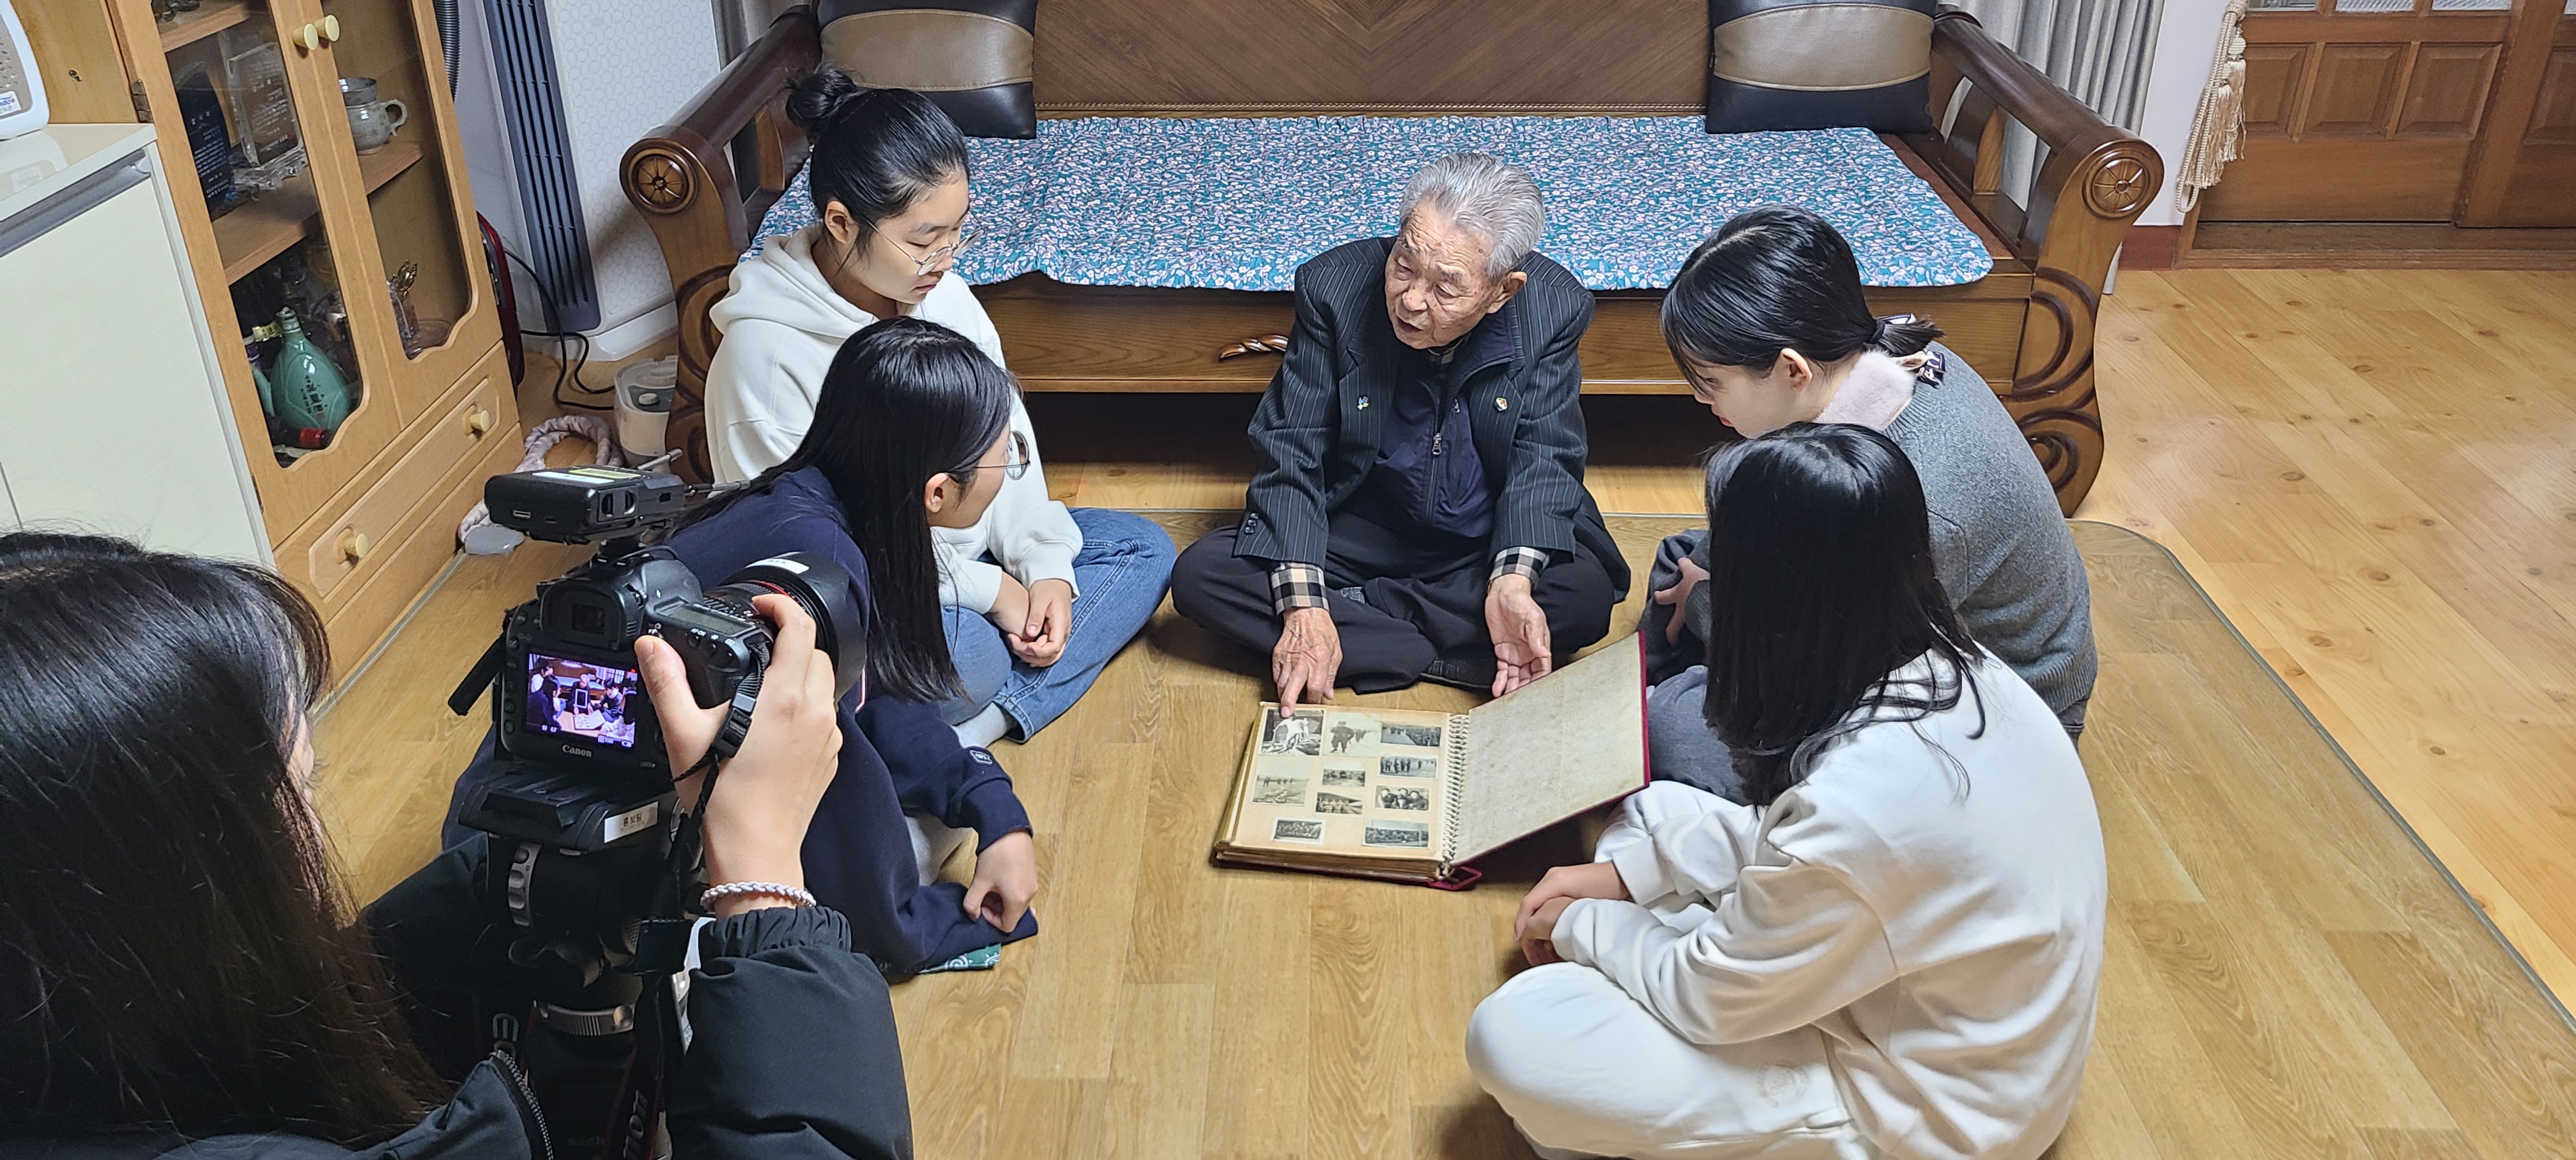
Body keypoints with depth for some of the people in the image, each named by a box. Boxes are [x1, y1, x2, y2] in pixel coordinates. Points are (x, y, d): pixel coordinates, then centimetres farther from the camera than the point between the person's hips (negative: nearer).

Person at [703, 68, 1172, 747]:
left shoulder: (942, 293, -3)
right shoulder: (765, 352, -23)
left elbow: (1005, 442, 4)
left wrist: (1044, 563, -10)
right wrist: (986, 588, -20)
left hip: (965, 544, 9)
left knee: (1144, 550, 0)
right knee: (969, 659, -39)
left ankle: (977, 724, -15)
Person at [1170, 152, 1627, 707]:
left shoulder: (1556, 308, -16)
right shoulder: (1334, 286, -18)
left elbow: (1543, 458, -12)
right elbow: (1291, 453, -17)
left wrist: (1513, 580, -32)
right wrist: (1303, 604, -29)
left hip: (1489, 544, 0)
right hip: (1357, 531, 1)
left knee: (1588, 592, -31)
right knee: (1200, 575, -22)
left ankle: (1352, 609, -17)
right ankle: (1453, 658, -23)